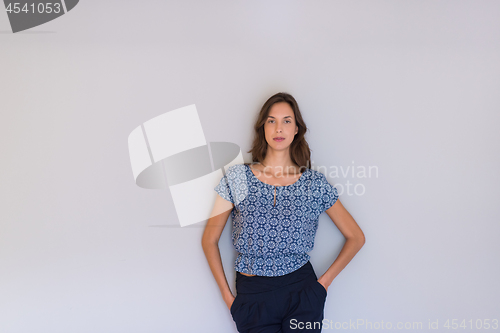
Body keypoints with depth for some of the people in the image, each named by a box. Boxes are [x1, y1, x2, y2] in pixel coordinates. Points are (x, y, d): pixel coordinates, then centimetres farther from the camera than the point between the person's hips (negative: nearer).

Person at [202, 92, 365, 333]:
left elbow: (356, 237, 5)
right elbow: (209, 240, 2)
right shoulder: (237, 177, -4)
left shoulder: (315, 183, -3)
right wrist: (227, 296, -1)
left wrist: (325, 281, -1)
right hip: (252, 294, 0)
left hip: (302, 293, 0)